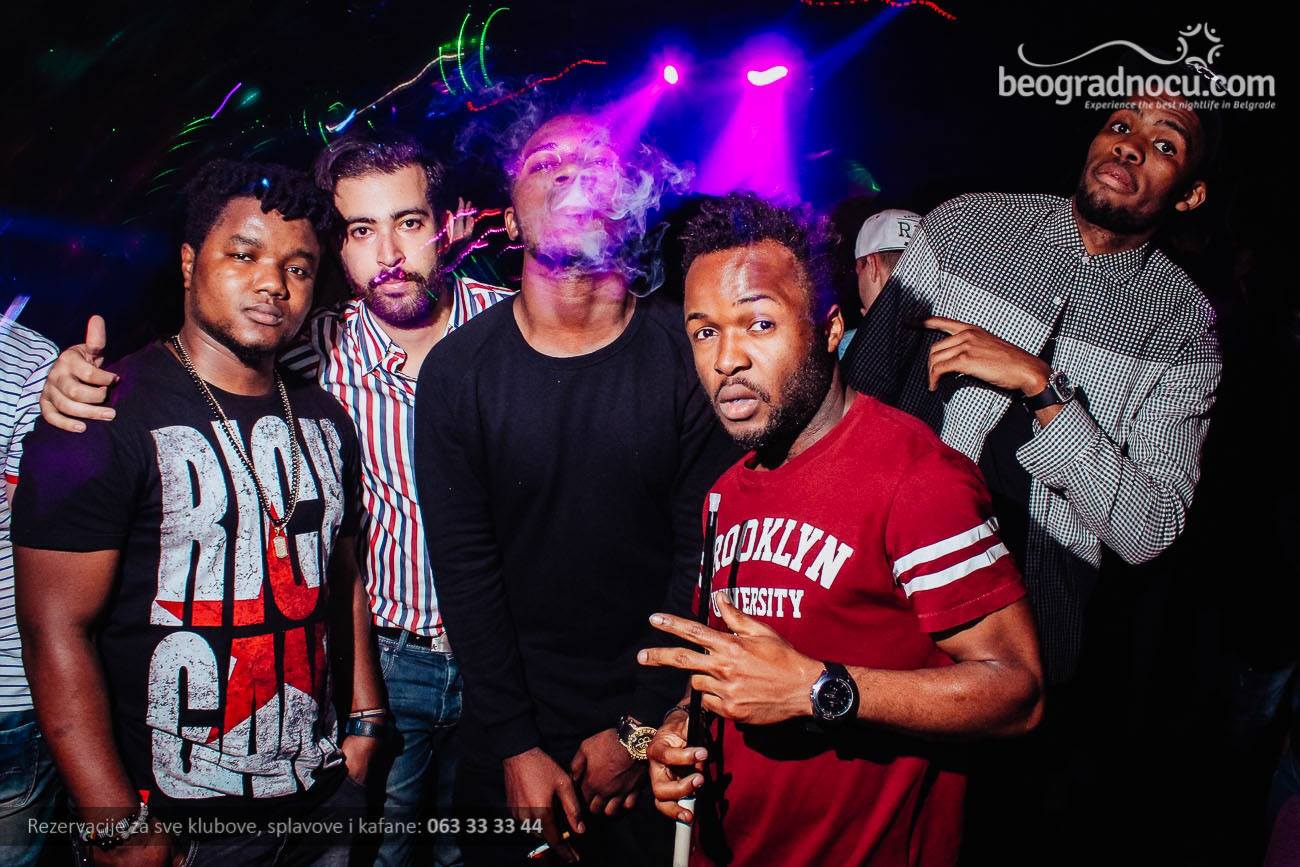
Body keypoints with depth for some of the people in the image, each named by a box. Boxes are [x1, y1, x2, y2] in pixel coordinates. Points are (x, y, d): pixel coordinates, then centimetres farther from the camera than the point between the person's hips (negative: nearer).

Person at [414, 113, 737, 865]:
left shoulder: (690, 356, -11)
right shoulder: (458, 371, -7)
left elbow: (704, 556, -9)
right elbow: (464, 569, -7)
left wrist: (641, 728, -7)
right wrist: (516, 745, -9)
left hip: (656, 726, 0)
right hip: (512, 731, 1)